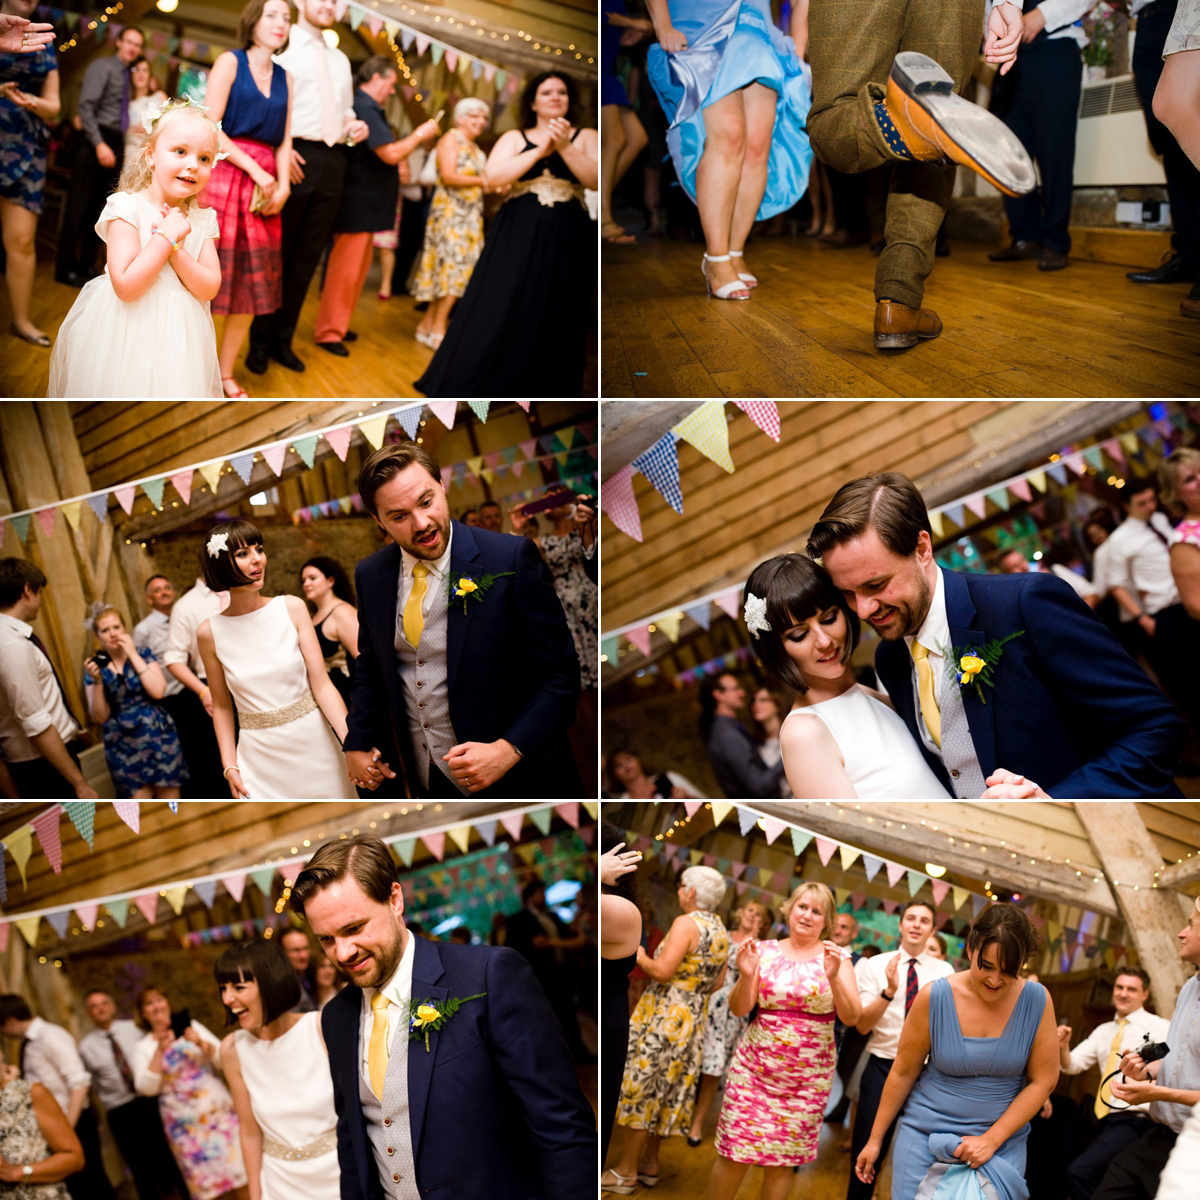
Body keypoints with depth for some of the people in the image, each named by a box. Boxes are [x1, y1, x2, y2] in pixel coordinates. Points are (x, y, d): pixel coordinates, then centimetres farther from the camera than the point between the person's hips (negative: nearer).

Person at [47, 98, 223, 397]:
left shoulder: (202, 219, 4)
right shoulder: (128, 208, -12)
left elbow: (209, 288, -5)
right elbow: (126, 286, -21)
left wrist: (175, 248, -18)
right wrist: (166, 237, -20)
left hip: (179, 336, 4)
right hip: (129, 336, -4)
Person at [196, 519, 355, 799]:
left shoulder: (292, 608, -6)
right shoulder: (209, 633, -4)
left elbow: (322, 685, -8)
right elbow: (222, 706, 6)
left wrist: (354, 744, -18)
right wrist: (229, 766, -1)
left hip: (314, 742, 0)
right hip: (260, 756, 0)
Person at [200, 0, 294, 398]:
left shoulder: (284, 78, 16)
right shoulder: (230, 62, 0)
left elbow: (284, 140, 13)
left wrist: (282, 185, -5)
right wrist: (255, 170, -13)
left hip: (264, 183, 5)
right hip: (224, 174, -5)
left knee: (253, 282, 5)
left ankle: (226, 373, 13)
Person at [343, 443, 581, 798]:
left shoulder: (511, 559, -16)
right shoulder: (370, 576, 0)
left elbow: (560, 676, -15)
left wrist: (509, 750, -26)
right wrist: (358, 742, 5)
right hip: (424, 780, 5)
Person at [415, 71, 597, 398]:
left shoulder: (586, 137, 8)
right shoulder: (514, 138, 9)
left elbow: (596, 180, -7)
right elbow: (492, 177, -7)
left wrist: (565, 148, -17)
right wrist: (539, 151, -12)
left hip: (566, 242, 0)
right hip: (516, 236, 0)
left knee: (553, 321, 2)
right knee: (498, 313, -2)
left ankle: (541, 392, 11)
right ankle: (481, 386, 5)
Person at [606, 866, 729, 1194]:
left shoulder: (685, 923, -18)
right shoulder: (721, 932, 8)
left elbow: (662, 971, -24)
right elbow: (717, 982, 14)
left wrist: (639, 957, -8)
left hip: (663, 1016, -8)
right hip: (694, 1018, 8)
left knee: (642, 1089, 0)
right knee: (665, 1091, 16)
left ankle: (626, 1172, 5)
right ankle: (649, 1165, 24)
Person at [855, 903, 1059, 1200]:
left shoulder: (1036, 1001, -9)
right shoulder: (934, 997, -11)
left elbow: (1043, 1082, -5)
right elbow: (902, 1073, -2)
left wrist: (992, 1140, -11)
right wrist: (875, 1139, 4)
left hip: (1001, 1141, 0)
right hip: (926, 1136, 0)